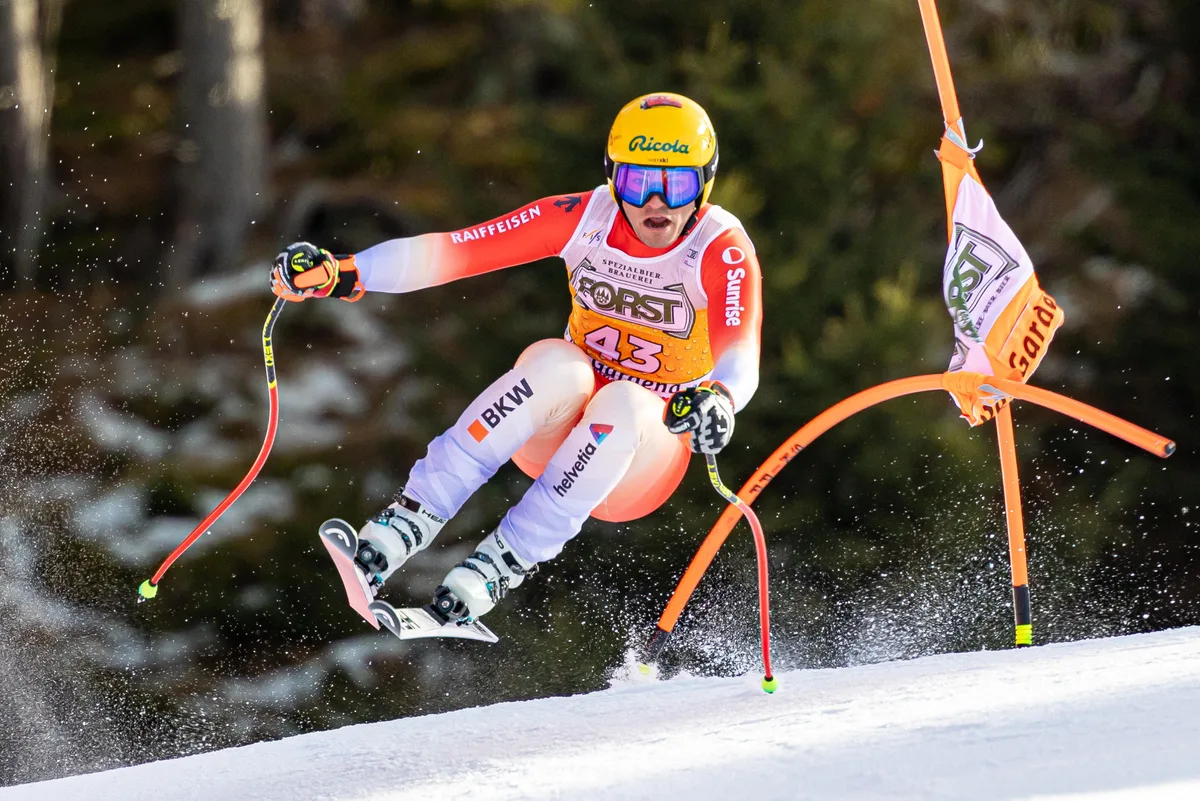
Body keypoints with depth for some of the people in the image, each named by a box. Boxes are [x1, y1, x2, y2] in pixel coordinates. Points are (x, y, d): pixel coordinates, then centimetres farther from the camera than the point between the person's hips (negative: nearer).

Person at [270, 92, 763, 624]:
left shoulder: (722, 250, -17)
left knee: (622, 402, -35)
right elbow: (453, 252, -15)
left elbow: (742, 360, -31)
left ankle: (500, 565, -36)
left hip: (647, 447, -2)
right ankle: (408, 520, -36)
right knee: (557, 363, -32)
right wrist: (340, 273, -28)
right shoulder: (583, 219, -10)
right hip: (553, 427, 2)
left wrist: (717, 399, -55)